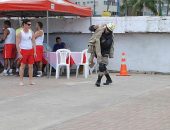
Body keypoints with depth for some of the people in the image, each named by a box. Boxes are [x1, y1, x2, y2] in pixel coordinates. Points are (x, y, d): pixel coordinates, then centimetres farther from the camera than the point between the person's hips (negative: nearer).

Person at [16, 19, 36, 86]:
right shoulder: (20, 33, -7)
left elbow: (33, 42, 9)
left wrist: (35, 52, 1)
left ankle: (30, 80, 11)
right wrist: (19, 53, -14)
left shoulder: (31, 32, 7)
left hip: (31, 50, 4)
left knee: (31, 66, 4)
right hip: (23, 50, -4)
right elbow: (17, 44, -8)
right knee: (22, 66, -1)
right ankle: (21, 81, 5)